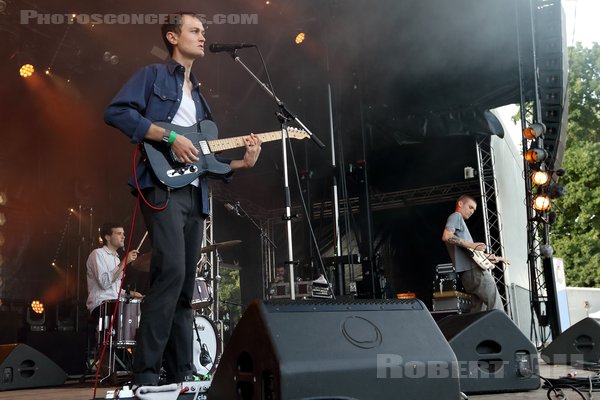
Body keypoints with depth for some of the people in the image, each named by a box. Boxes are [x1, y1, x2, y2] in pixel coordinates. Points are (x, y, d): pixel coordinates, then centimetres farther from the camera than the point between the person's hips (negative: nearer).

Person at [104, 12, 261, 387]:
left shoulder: (198, 96, 27)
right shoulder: (153, 75, 6)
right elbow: (116, 111, -11)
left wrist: (242, 162, 9)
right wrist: (170, 137, -16)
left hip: (195, 194, 8)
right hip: (162, 186, -8)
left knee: (186, 284, 6)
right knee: (171, 271, -21)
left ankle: (181, 373, 12)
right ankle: (146, 374, -16)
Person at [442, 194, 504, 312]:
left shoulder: (460, 220, 30)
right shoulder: (456, 216, 1)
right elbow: (446, 236, -19)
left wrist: (487, 257, 21)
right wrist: (471, 245, -18)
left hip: (467, 274, 10)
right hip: (473, 271, -10)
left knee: (478, 310, 8)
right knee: (496, 307, -11)